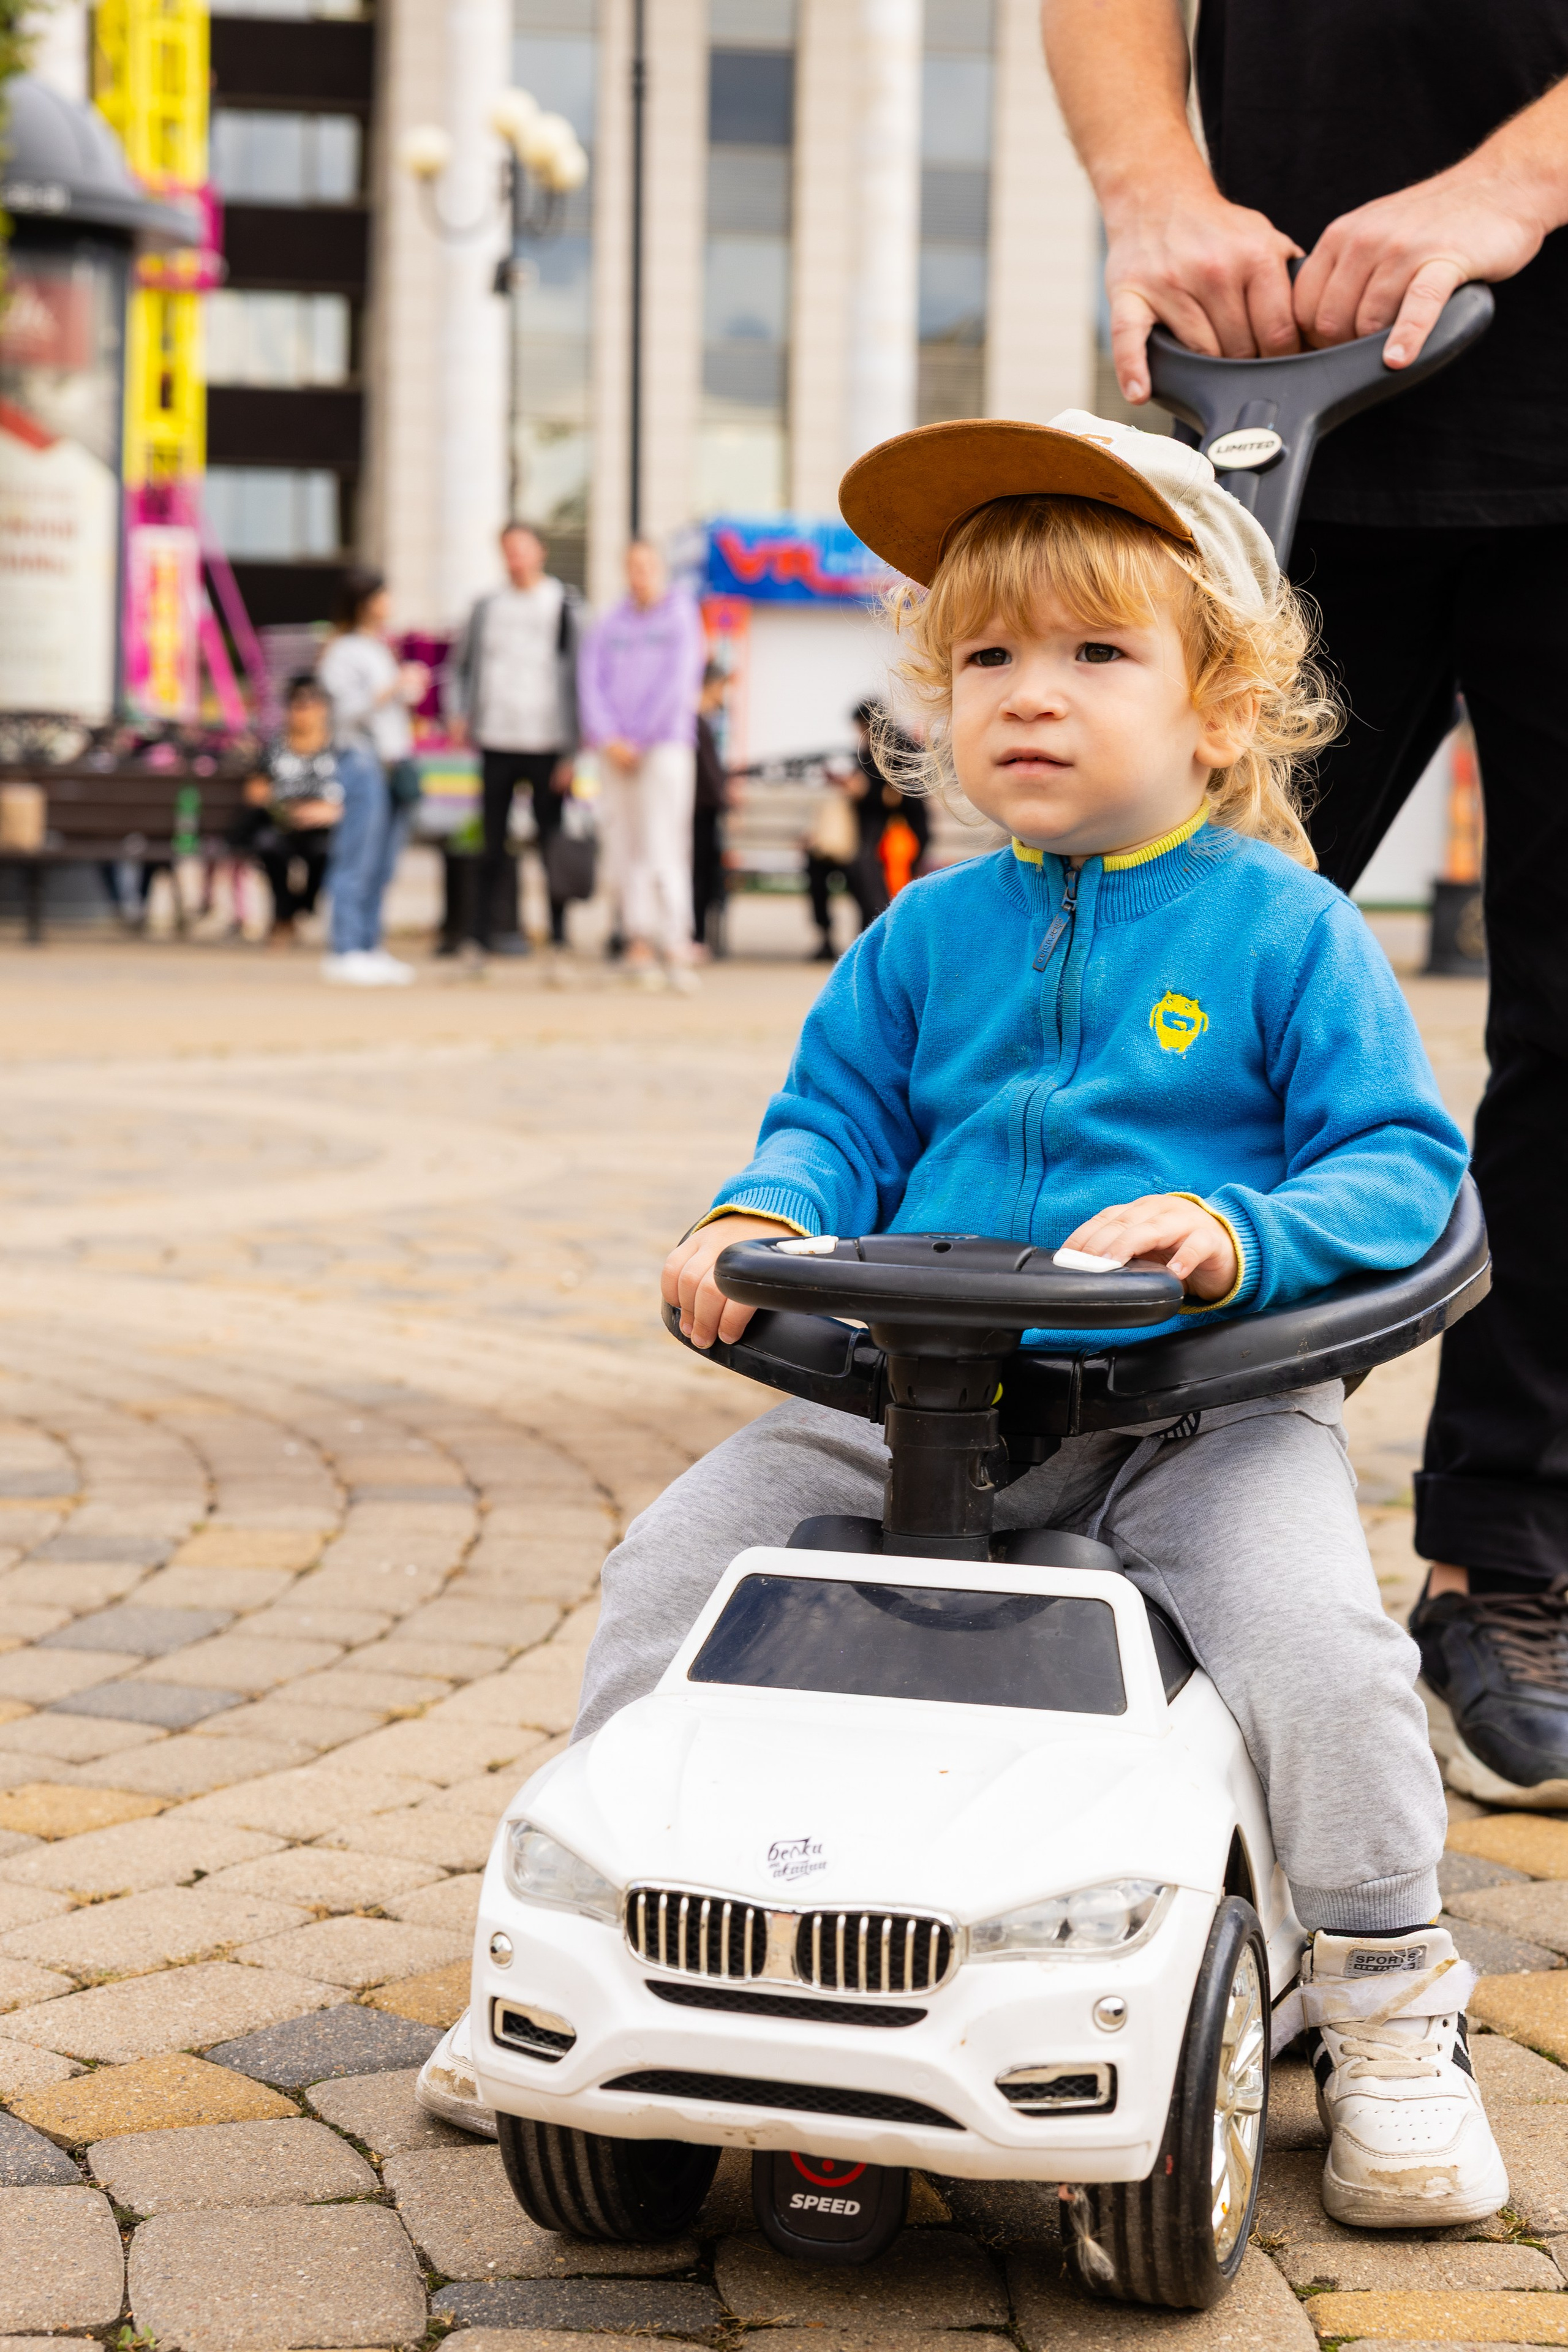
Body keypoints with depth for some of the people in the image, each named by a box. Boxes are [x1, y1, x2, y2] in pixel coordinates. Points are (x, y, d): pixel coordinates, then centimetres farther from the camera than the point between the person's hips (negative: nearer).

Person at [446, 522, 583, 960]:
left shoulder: (564, 607, 0)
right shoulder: (487, 607, 10)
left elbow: (578, 675, -2)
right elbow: (460, 666, 21)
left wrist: (572, 752, -7)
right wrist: (459, 714, 4)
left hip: (547, 743, -3)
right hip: (496, 741, 3)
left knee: (551, 839, 0)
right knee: (493, 842, 5)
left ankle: (560, 928, 7)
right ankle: (489, 926, 10)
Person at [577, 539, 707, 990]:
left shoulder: (682, 617, 5)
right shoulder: (607, 626, 14)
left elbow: (678, 682, -2)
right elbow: (590, 682, 7)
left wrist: (639, 739, -5)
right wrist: (608, 739, -7)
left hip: (666, 745, -4)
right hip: (616, 749, 4)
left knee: (663, 845, -12)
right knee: (624, 845, 1)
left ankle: (675, 945, -14)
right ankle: (639, 942, 4)